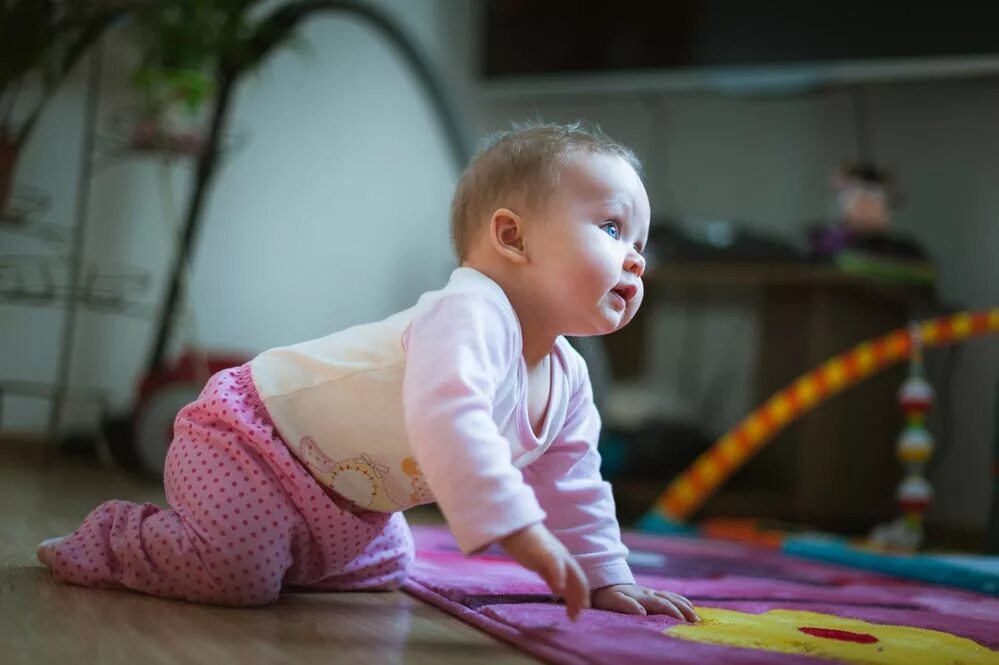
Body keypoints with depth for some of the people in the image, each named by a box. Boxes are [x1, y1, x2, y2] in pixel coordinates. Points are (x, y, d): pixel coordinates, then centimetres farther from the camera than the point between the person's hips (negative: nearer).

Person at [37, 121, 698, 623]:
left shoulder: (568, 382, -2)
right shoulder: (471, 312, -33)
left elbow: (575, 487, 11)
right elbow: (443, 413, -51)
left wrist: (607, 579, 6)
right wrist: (516, 528, -53)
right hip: (249, 432, -10)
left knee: (383, 570, 21)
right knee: (237, 573, -24)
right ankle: (116, 536, 6)